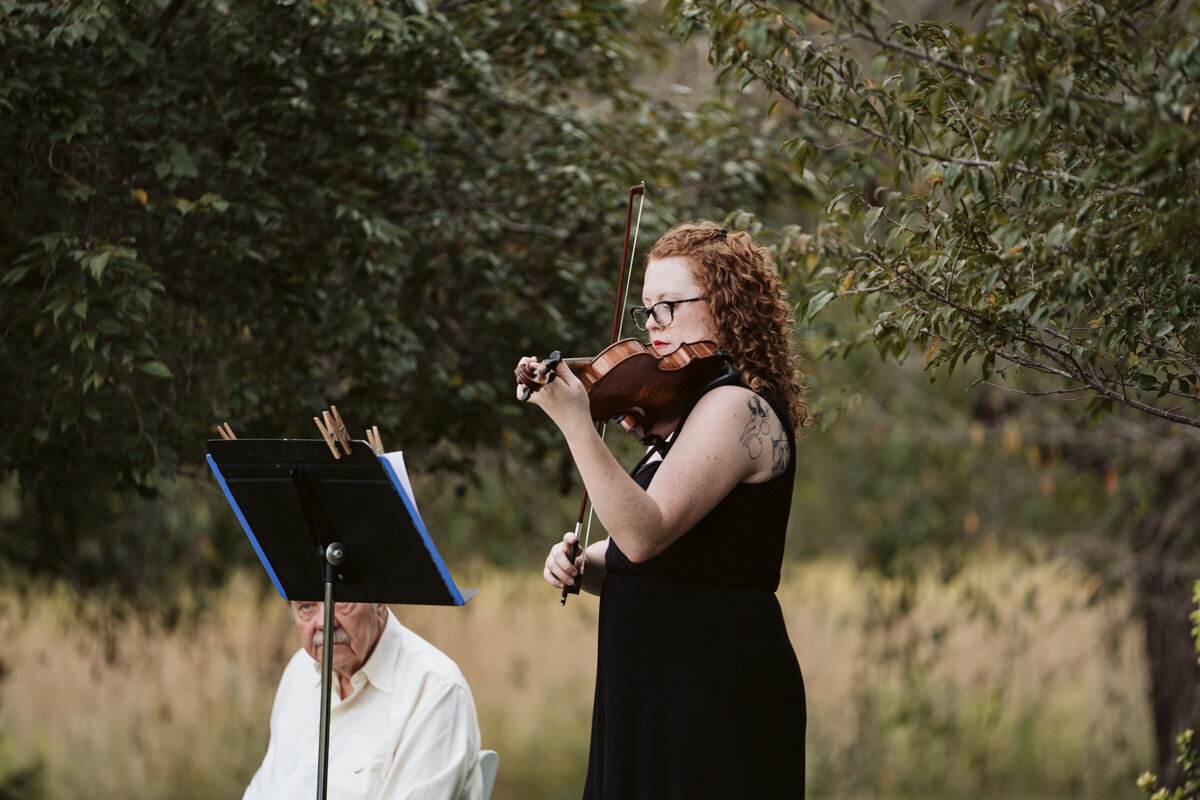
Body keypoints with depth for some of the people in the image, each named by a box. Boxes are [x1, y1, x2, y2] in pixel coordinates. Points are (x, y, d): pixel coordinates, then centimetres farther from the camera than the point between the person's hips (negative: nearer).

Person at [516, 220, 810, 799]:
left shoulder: (737, 408, -13)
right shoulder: (683, 414, 18)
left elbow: (646, 533, -26)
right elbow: (642, 559, 21)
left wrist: (575, 424, -33)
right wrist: (580, 563, 0)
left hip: (716, 691, -10)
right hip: (654, 690, 10)